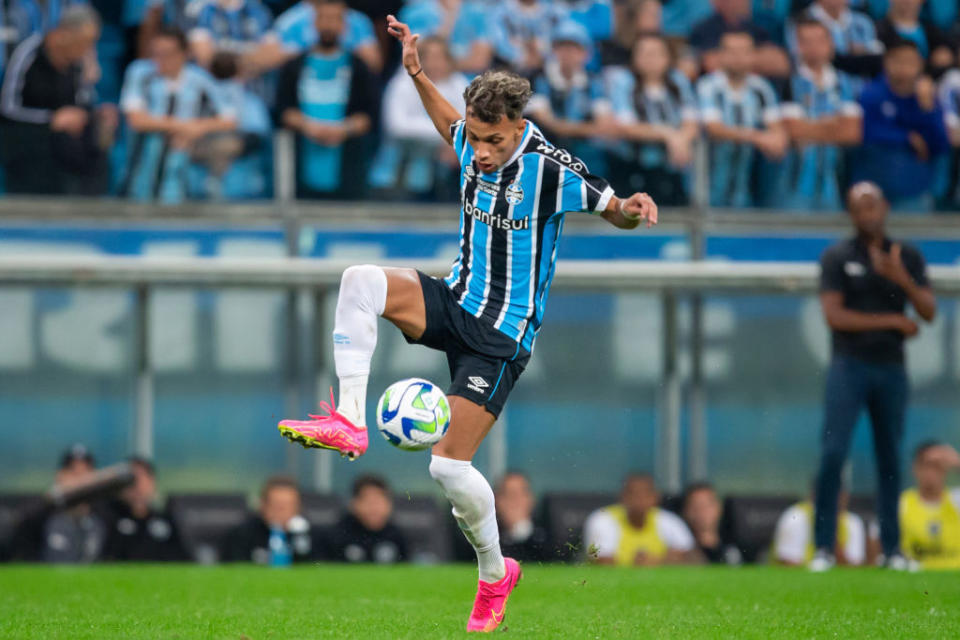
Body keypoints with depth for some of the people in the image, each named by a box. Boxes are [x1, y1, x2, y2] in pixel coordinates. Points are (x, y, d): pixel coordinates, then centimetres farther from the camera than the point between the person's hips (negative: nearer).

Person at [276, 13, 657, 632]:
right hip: (457, 302, 6)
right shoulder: (475, 144, -1)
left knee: (449, 465, -10)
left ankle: (495, 572, 14)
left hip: (504, 333, -6)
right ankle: (350, 423, -20)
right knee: (361, 280, -20)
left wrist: (631, 208, -35)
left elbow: (612, 210, -13)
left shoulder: (550, 169, -20)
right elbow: (452, 126, 24)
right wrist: (418, 75, 16)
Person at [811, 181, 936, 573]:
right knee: (833, 453, -12)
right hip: (850, 367, -3)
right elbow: (834, 316, -7)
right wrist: (892, 321, -6)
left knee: (890, 459, 4)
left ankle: (892, 548, 10)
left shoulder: (907, 257, 11)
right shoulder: (837, 257, 2)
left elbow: (929, 313, 3)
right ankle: (824, 548, -9)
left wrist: (904, 280, -15)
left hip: (891, 368, 3)